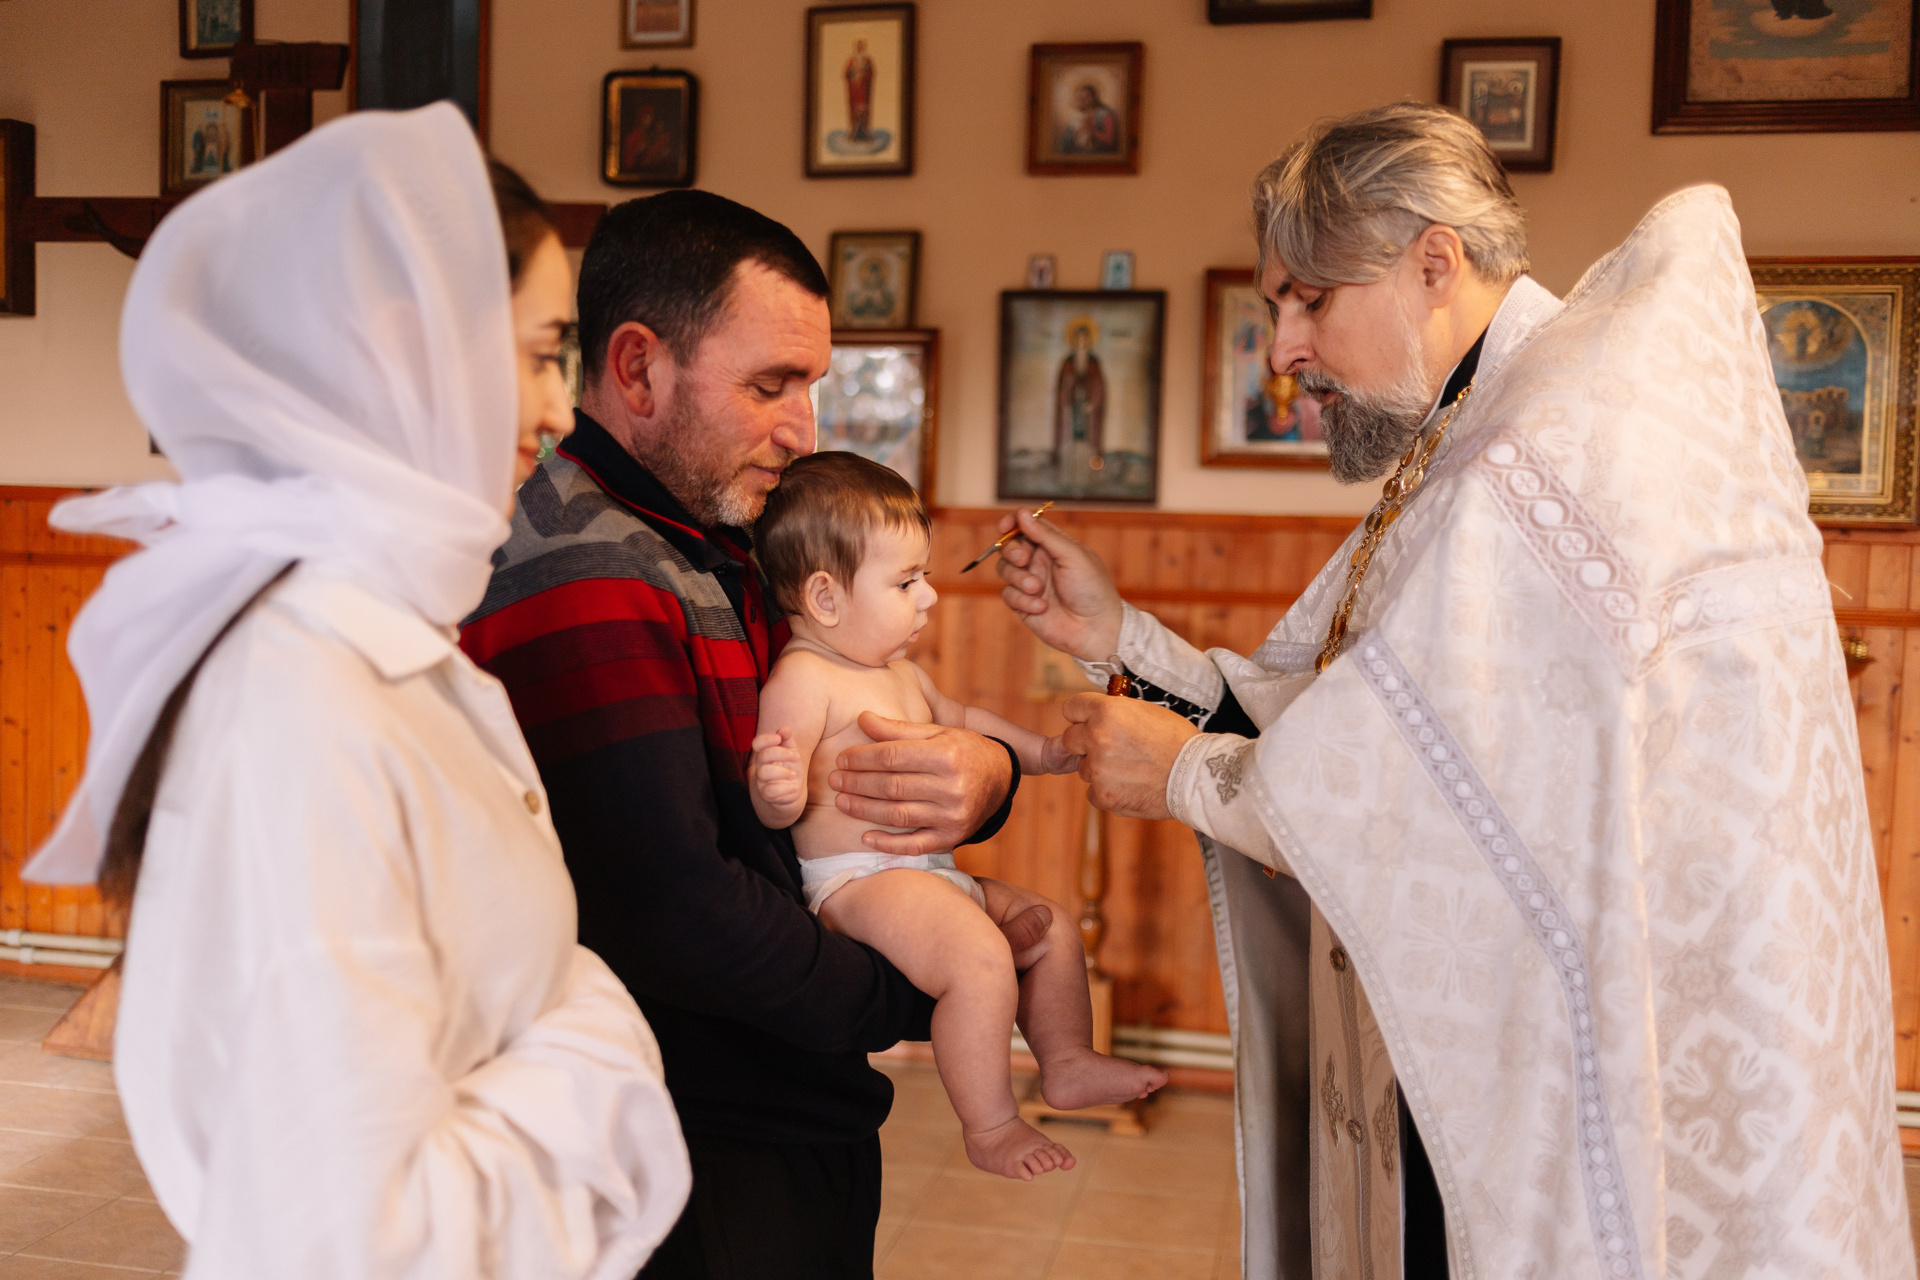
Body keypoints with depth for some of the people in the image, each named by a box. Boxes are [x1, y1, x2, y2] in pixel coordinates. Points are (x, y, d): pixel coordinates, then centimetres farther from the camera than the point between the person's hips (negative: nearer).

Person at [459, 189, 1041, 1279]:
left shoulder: (723, 555, 9)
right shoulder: (586, 583, -22)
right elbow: (675, 915, -30)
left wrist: (987, 779, -11)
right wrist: (915, 996, -16)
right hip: (696, 1186, -9)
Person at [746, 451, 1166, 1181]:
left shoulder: (898, 672, 17)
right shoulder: (802, 680, -15)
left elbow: (957, 722, 35)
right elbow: (777, 806, -20)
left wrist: (1039, 749, 30)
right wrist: (776, 789, -42)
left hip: (930, 873, 11)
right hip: (858, 879, -11)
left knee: (1052, 930, 14)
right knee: (981, 960, -29)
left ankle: (1067, 1063, 28)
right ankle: (989, 1127, -14)